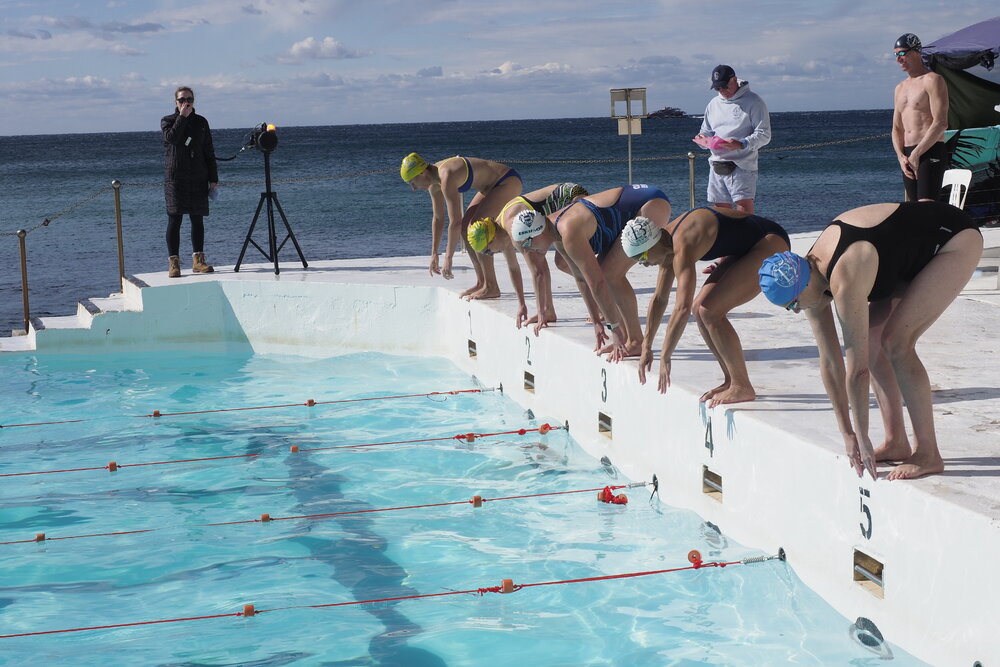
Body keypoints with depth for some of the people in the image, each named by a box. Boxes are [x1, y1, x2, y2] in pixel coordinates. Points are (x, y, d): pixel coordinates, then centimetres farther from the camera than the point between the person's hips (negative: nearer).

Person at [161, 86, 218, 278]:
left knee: (198, 219, 4)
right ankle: (173, 263, -3)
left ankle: (198, 261, 9)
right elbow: (172, 137, -16)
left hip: (198, 178, 3)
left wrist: (213, 178, 8)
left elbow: (209, 152, 13)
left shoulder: (201, 122, 13)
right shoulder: (167, 121, 6)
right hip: (175, 178, -3)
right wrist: (182, 117, -11)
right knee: (174, 219, -5)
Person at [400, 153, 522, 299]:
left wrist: (448, 259, -25)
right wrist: (434, 254, 12)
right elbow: (438, 218, 12)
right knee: (465, 228, 8)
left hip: (509, 182, -10)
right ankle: (481, 283, 11)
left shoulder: (446, 179, -28)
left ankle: (491, 287, -12)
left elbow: (455, 222, -30)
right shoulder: (433, 181, 1)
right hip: (495, 185, 10)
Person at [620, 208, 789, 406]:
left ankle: (742, 387, -8)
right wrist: (646, 347, 15)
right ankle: (731, 381, 13)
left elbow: (682, 307, -35)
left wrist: (665, 358, -29)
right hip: (747, 250, 10)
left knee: (710, 311, -16)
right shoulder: (669, 242, 4)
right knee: (699, 308, 6)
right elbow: (659, 298, 14)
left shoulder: (682, 248, -27)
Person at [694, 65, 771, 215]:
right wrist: (703, 138, 4)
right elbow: (707, 129, 29)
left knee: (745, 207, -17)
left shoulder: (753, 102, -2)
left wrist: (742, 144, -24)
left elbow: (764, 135, -8)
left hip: (742, 165, -6)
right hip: (717, 166, 6)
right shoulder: (714, 104, 17)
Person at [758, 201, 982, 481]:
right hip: (920, 247, 9)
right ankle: (896, 443, 8)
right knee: (872, 338, 1)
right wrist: (848, 434, 1)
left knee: (896, 342, -17)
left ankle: (928, 454, -11)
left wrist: (861, 439, -20)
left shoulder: (844, 282, -34)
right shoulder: (810, 273, -7)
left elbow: (858, 367, -28)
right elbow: (829, 361, -2)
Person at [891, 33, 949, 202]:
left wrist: (916, 154, -16)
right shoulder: (900, 88, 21)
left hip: (931, 152, -8)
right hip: (909, 156, 8)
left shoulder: (932, 80, -4)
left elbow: (940, 123, -13)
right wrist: (901, 156, -1)